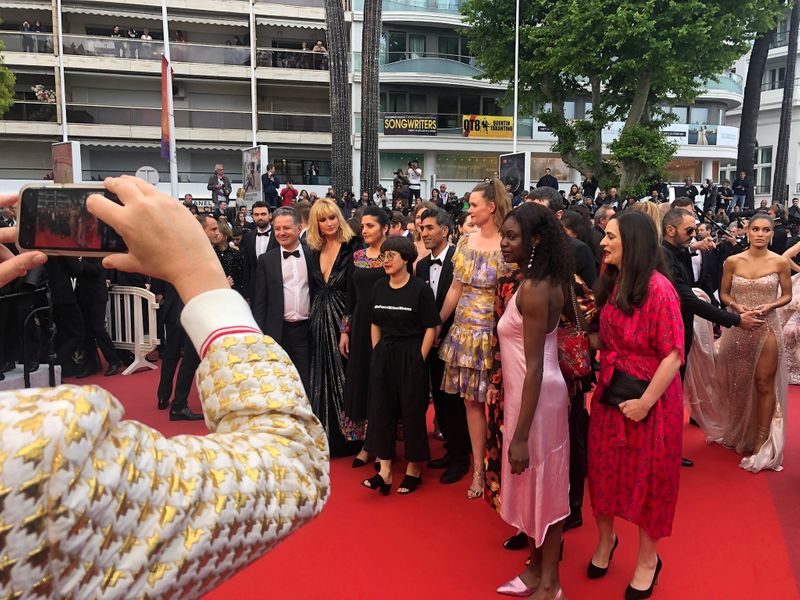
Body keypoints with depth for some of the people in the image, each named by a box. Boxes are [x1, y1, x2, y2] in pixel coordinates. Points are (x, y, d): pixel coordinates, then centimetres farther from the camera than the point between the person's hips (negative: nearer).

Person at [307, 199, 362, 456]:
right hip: (320, 321, 6)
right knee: (322, 376, 11)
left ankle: (347, 437, 16)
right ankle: (326, 436, 25)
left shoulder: (353, 247, -9)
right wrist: (314, 317, 5)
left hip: (344, 318, -6)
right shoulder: (315, 250, 9)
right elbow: (315, 287, 13)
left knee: (344, 376, 2)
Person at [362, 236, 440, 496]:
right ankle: (385, 471, 11)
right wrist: (377, 353, 6)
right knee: (380, 409, 3)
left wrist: (419, 360, -12)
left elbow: (431, 328, -9)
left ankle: (414, 469, 22)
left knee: (412, 412, 6)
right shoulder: (380, 287, 6)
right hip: (383, 356, 5)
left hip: (411, 356, -5)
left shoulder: (420, 289, -9)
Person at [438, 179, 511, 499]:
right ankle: (478, 469, 22)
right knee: (471, 400, 10)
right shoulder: (465, 241, 7)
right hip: (464, 329, 5)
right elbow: (455, 289, 10)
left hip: (494, 332, -5)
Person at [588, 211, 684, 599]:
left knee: (648, 476, 11)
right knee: (606, 469, 16)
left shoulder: (658, 288, -20)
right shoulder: (613, 284, 4)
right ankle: (606, 540, 41)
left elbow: (673, 355, -21)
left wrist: (645, 402, -21)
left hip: (649, 397, -6)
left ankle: (648, 560, 33)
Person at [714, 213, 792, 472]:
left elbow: (787, 295, 3)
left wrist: (770, 306, -15)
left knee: (764, 383, 0)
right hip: (737, 327, 2)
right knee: (737, 383, 13)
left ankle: (762, 442, 10)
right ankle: (737, 434, 32)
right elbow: (723, 294, 5)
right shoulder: (732, 262, -2)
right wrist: (736, 306, -14)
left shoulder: (781, 262, -4)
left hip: (767, 327, -2)